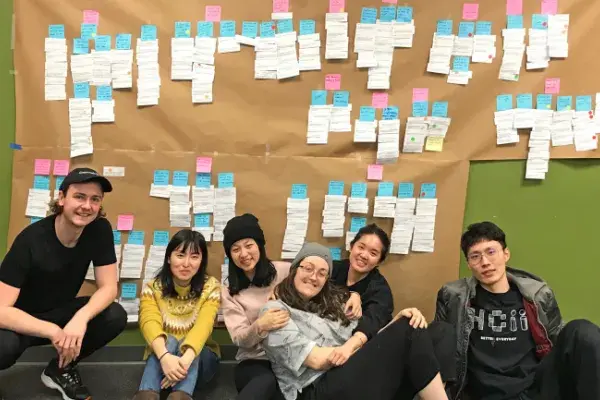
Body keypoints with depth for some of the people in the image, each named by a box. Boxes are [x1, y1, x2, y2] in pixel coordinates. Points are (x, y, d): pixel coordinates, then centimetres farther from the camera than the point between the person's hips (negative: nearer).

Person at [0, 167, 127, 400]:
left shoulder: (100, 230, -16)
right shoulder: (31, 240, -26)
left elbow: (108, 287, -15)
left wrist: (81, 318, -36)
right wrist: (52, 331, -41)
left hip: (61, 314, 4)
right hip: (22, 321, -4)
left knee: (115, 316, -23)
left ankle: (60, 369, 3)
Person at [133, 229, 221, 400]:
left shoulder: (211, 287, -8)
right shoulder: (153, 288, -5)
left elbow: (203, 325, -25)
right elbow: (150, 323, -25)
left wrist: (185, 359, -45)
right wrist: (164, 356, -45)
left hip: (200, 357, 0)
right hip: (162, 357, 0)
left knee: (185, 344, -31)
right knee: (169, 341, -31)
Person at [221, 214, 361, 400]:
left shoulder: (285, 271, 4)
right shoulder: (229, 291, 4)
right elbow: (239, 339, -6)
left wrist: (351, 294, -10)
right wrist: (260, 326, -28)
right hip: (255, 361, -1)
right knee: (267, 383, -35)